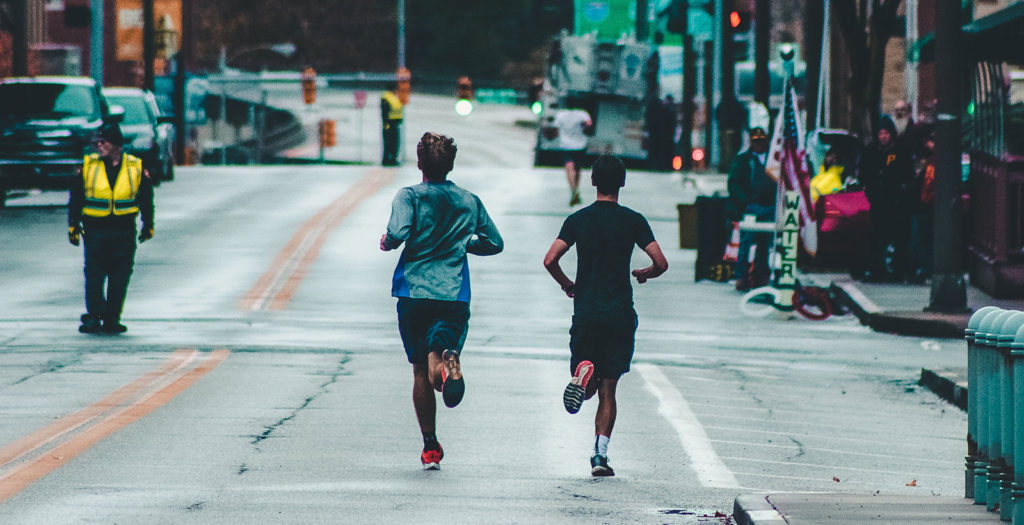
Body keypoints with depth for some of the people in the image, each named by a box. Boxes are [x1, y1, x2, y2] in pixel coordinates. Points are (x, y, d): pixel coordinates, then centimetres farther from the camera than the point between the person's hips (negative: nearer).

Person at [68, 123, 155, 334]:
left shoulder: (136, 168, 3)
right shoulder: (87, 166, 1)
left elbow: (146, 198, 14)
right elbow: (75, 198, 7)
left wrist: (148, 225, 16)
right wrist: (73, 225, 3)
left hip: (124, 232, 0)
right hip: (95, 229, 0)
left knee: (120, 278, 2)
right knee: (94, 275, -5)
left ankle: (112, 319, 9)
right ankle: (94, 316, -1)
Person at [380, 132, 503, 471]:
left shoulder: (410, 197, -1)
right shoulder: (470, 202, 11)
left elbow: (398, 234, -17)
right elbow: (495, 243, 17)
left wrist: (386, 242, 5)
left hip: (414, 291, -1)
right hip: (454, 296, 1)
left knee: (420, 372, 12)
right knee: (437, 367, -11)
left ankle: (430, 447, 15)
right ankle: (448, 362, -49)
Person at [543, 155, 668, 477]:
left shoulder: (578, 220, 1)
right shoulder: (633, 221, -1)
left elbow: (550, 260, -7)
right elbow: (661, 263, -6)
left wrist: (567, 285, 12)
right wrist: (644, 274, 17)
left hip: (585, 314, 0)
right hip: (621, 314, 0)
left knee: (589, 388, 10)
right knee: (608, 390, 6)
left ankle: (583, 371, -26)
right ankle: (600, 453, -6)